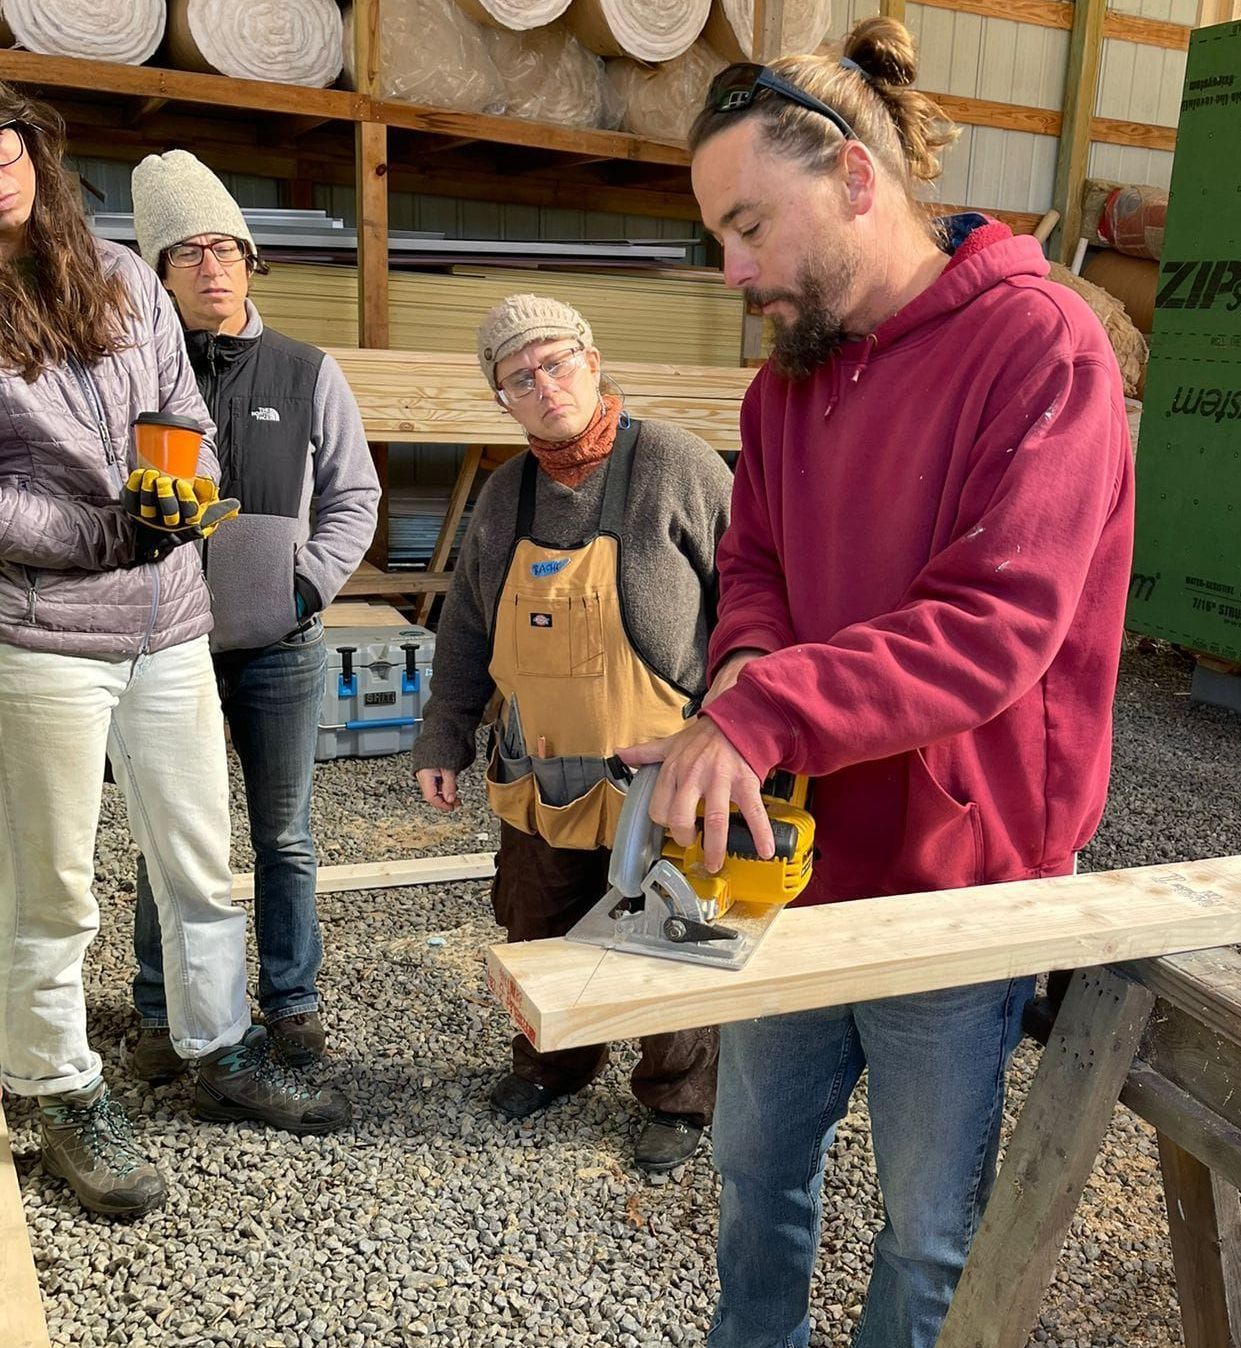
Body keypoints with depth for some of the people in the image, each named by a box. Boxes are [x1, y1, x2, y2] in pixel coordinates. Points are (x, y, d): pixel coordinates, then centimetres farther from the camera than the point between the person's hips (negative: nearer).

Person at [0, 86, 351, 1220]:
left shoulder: (125, 279, 8)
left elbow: (189, 422, 11)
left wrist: (186, 494, -10)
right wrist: (99, 537, -19)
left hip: (171, 625, 4)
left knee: (202, 865, 15)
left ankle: (224, 1055, 34)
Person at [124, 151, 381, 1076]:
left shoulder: (307, 374, 3)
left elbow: (353, 498, 5)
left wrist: (308, 584, -7)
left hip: (282, 645, 1)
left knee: (285, 836, 11)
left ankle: (292, 998, 25)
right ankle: (163, 1013, 24)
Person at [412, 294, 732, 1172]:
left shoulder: (677, 467, -11)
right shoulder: (504, 496, 6)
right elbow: (466, 631, 14)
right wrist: (444, 742, 13)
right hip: (539, 780, 5)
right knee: (540, 938, 19)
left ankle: (679, 1101, 32)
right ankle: (552, 1063, 45)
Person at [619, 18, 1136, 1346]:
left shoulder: (1039, 345, -16)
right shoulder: (785, 381, 7)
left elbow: (994, 626, -26)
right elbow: (751, 570, 8)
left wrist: (763, 714, -36)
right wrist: (745, 673, -16)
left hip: (956, 888, -6)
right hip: (796, 866, 7)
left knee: (930, 1233, 14)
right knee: (756, 1161, 24)